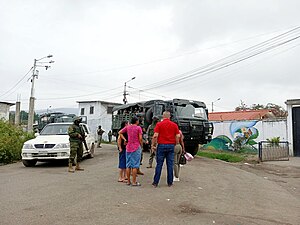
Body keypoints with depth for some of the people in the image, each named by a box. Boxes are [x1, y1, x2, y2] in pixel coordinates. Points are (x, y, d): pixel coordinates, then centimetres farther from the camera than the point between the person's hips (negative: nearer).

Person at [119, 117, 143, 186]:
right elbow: (140, 138, -11)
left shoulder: (127, 127, 6)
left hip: (128, 147, 5)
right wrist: (141, 145, 4)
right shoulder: (138, 128, -8)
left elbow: (120, 132, 11)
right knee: (135, 165, 0)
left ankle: (128, 181, 16)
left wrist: (125, 139, 9)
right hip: (136, 147, -5)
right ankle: (134, 182, 3)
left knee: (128, 165, 10)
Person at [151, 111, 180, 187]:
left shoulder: (159, 124, -2)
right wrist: (176, 144, 12)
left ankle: (155, 182, 7)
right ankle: (170, 182, 11)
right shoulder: (174, 125, 5)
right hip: (171, 145, 2)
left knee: (159, 164, 3)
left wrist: (153, 145, -1)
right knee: (170, 164, 6)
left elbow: (155, 136, -9)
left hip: (161, 145, -2)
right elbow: (178, 136, 1)